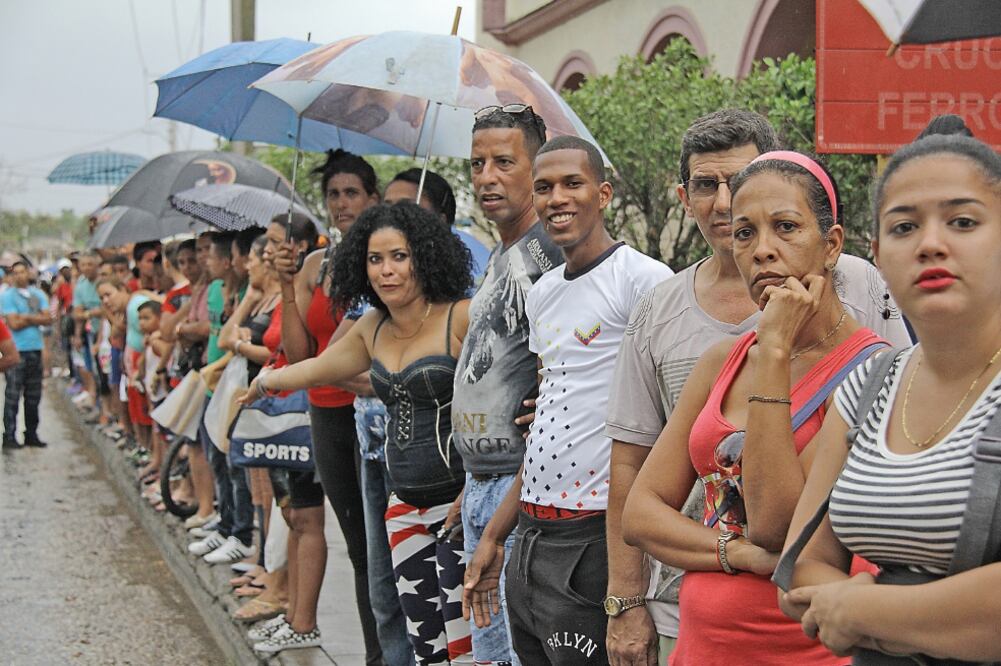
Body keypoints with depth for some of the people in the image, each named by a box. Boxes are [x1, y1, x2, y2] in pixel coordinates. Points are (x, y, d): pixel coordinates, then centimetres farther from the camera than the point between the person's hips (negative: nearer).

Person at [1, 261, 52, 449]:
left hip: (35, 349, 5)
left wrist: (26, 317, -10)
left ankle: (31, 434, 19)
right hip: (16, 350, -5)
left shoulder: (38, 294, 12)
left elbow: (48, 319, 1)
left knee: (33, 395, 11)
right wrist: (36, 318, -3)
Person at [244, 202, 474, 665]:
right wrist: (266, 381, 46)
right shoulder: (373, 327, 12)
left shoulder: (462, 319, -10)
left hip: (461, 504, -7)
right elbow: (321, 368, 29)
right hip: (407, 506, 7)